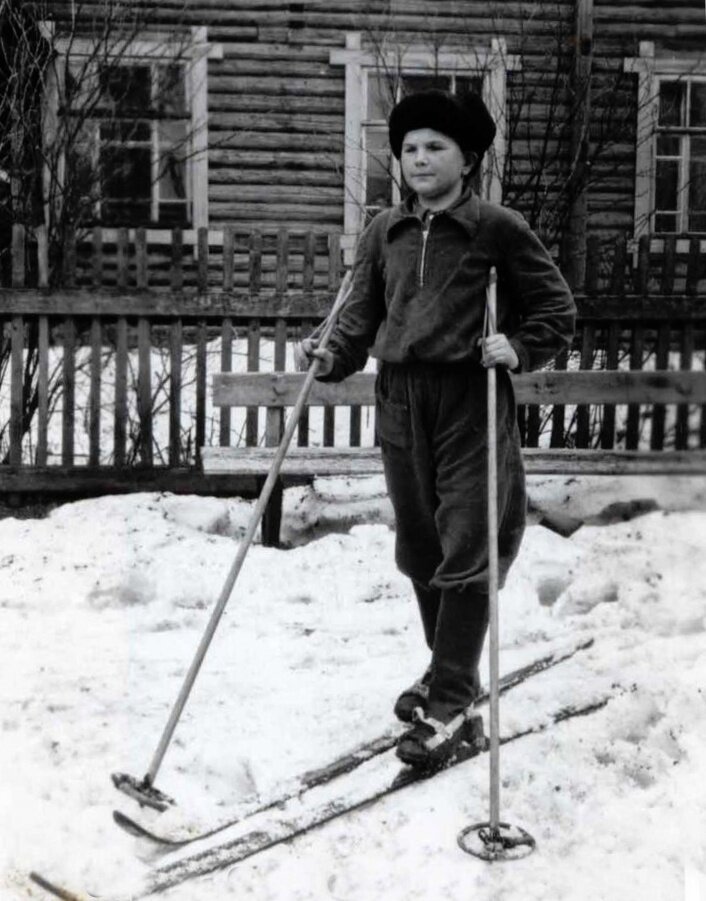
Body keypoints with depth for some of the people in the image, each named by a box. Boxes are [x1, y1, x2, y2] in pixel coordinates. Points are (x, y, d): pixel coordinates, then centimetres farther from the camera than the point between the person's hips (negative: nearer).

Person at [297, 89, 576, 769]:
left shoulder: (497, 229, -2)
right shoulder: (384, 232, 11)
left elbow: (556, 310, 3)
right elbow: (362, 313, 14)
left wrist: (518, 349, -14)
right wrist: (332, 357, -4)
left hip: (471, 402, -5)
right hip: (400, 401, 5)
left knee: (466, 552, -5)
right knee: (419, 552, 13)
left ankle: (449, 703, 2)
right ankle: (450, 671, 32)